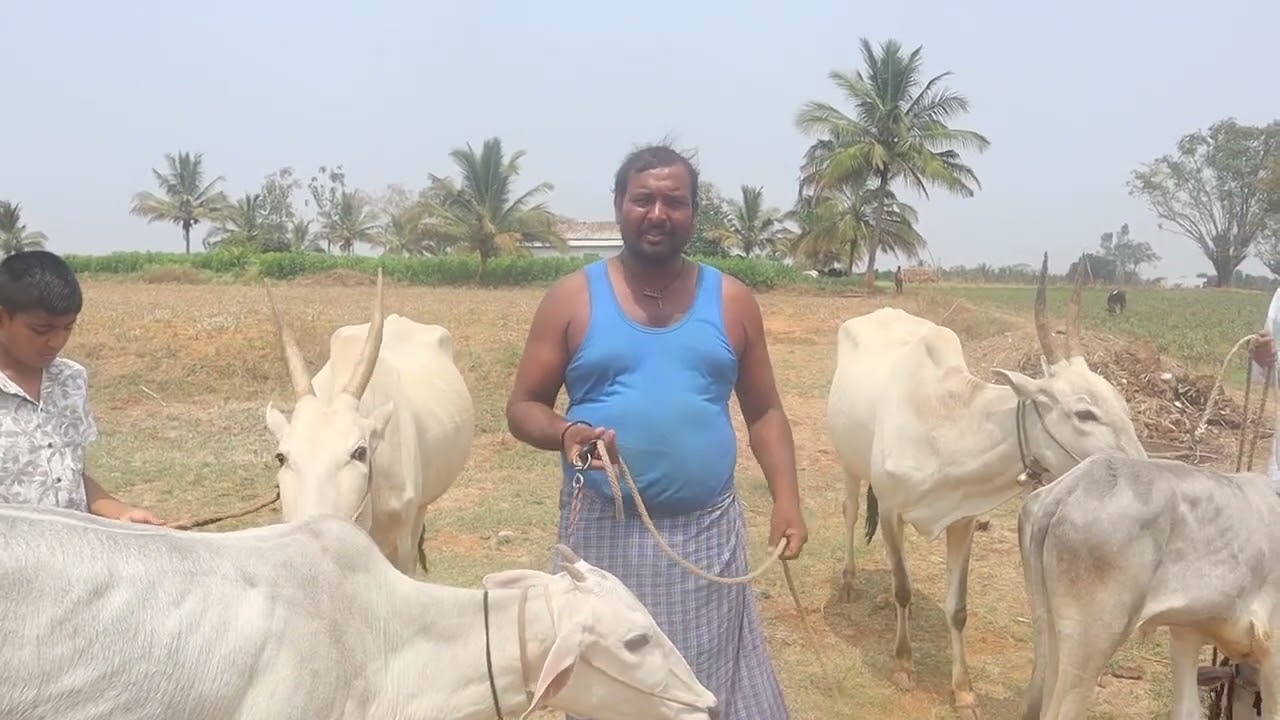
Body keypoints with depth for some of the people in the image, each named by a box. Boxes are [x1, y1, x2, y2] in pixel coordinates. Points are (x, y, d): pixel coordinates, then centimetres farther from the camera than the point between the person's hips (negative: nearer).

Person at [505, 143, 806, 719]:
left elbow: (764, 412, 9)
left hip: (708, 532, 1)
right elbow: (523, 407, 2)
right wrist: (564, 433, -20)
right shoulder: (572, 299, 0)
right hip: (603, 530, -1)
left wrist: (786, 501, -4)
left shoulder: (732, 301, 5)